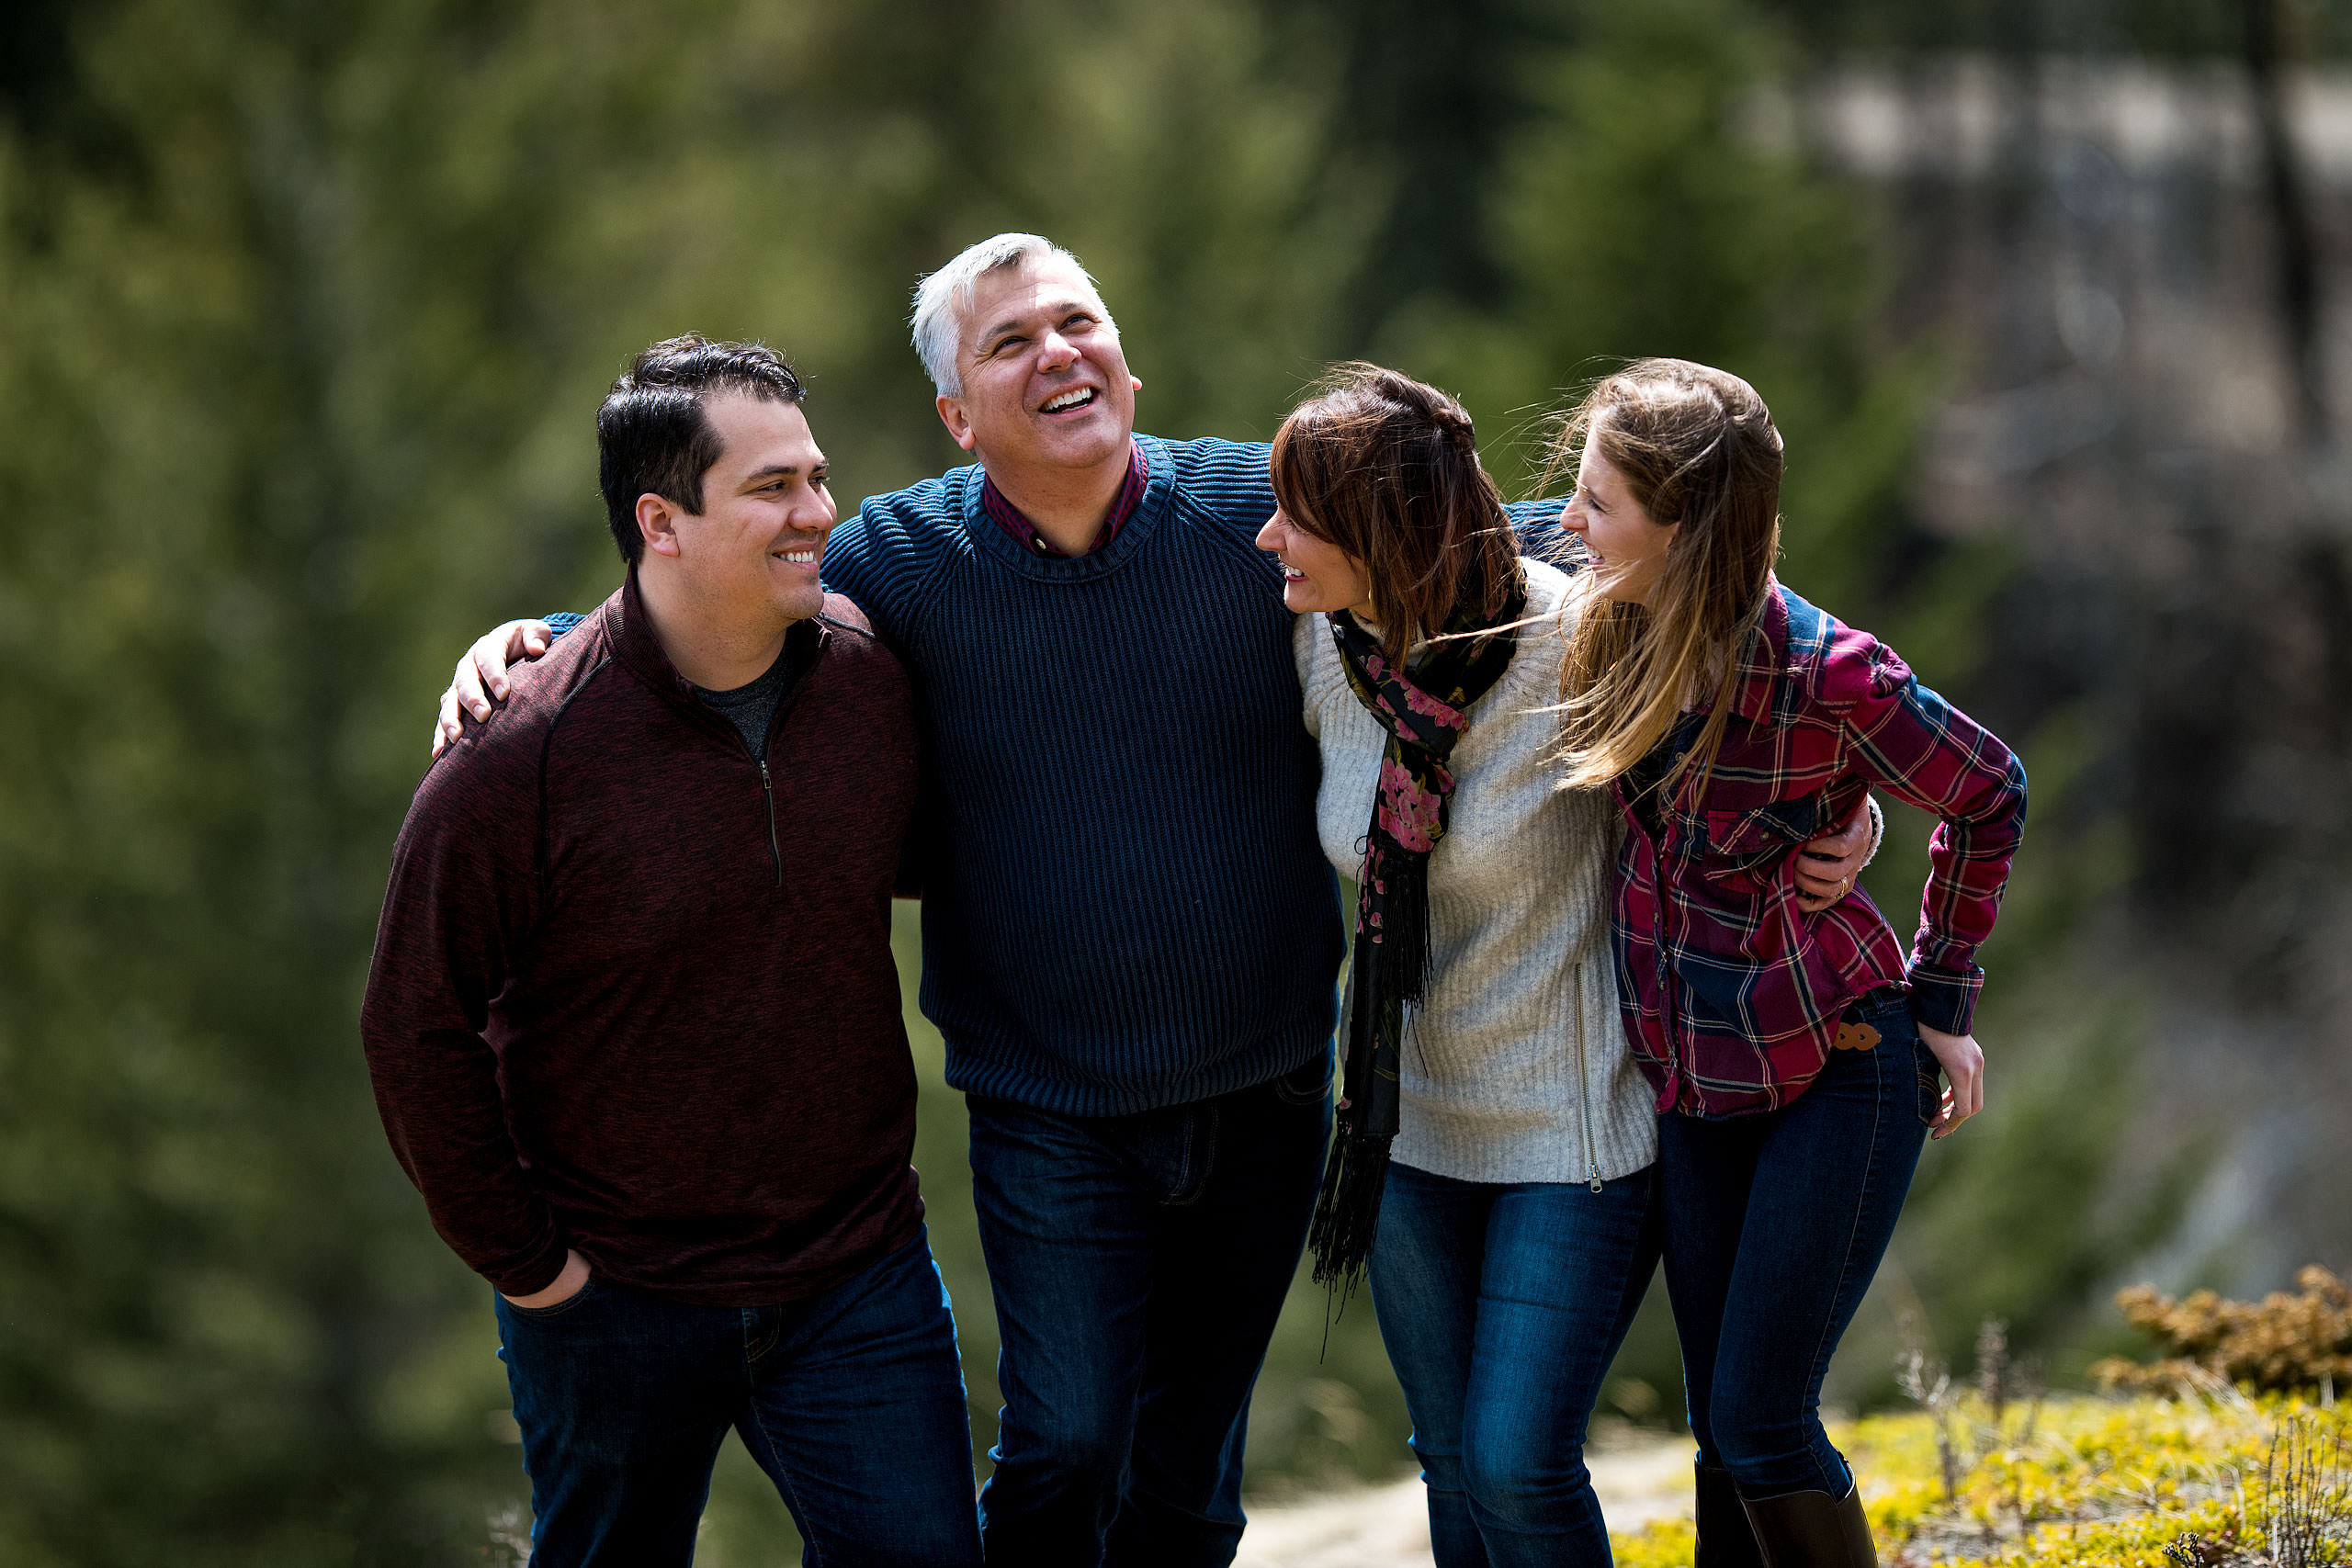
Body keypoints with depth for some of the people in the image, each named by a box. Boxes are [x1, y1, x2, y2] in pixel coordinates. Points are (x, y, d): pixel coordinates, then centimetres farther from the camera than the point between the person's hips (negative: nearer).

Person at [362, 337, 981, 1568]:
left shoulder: (873, 676, -5)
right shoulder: (523, 751, -18)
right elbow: (417, 1029, -11)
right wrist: (521, 1259, -7)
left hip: (857, 1276, 3)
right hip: (616, 1302, -3)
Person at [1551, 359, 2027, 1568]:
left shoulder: (1826, 675, -23)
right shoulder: (1606, 633, -7)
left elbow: (1988, 794, -6)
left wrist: (1941, 999, -2)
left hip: (1841, 1071, -6)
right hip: (1694, 1078, 6)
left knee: (1761, 1423, -8)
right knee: (1722, 1429, 10)